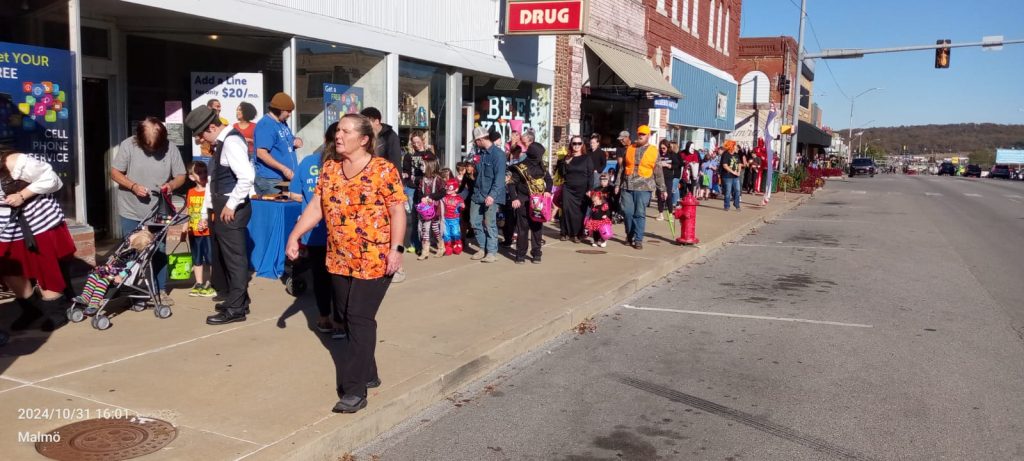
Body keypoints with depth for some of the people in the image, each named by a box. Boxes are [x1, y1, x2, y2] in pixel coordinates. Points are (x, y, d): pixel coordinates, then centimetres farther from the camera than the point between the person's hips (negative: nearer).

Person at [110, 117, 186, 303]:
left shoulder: (171, 148, -8)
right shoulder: (128, 145, -11)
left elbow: (181, 176, -1)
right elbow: (115, 173, -5)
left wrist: (171, 184, -23)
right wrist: (133, 186, -21)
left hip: (157, 212, 1)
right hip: (131, 212, -1)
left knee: (159, 252, 7)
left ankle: (161, 291, 18)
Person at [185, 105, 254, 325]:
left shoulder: (231, 142, -16)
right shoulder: (220, 143, 16)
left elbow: (247, 176, -28)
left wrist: (231, 205, -22)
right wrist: (206, 211, 19)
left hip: (231, 210, -10)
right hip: (220, 208, 10)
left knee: (234, 258, -2)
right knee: (222, 257, 17)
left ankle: (235, 309, 5)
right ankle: (238, 300, 29)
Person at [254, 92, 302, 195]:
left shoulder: (283, 123, 15)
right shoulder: (265, 125, -14)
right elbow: (261, 153, -23)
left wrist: (296, 141, 4)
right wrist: (283, 168, -27)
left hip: (287, 178, 9)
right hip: (270, 180, -9)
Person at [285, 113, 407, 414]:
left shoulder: (383, 170, -9)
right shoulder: (329, 168, 8)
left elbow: (397, 211, -11)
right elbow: (316, 207, 9)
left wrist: (396, 249, -18)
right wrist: (295, 236, -1)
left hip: (374, 259, -6)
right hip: (339, 259, 7)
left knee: (360, 319, -8)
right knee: (349, 317, 13)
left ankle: (355, 389, -3)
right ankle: (368, 374, 28)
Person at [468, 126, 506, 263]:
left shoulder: (498, 154, -12)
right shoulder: (480, 153, 13)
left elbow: (499, 177, -19)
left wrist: (492, 195, -27)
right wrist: (475, 191, 17)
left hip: (491, 196, -8)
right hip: (477, 195, 8)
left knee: (490, 224, -3)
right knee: (475, 222, 9)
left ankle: (492, 252, 6)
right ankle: (483, 249, 22)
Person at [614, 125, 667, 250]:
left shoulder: (653, 151, 5)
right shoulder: (629, 149, 12)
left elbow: (658, 172, 6)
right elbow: (622, 168, 15)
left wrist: (662, 189, 4)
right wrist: (618, 184, 12)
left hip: (643, 187, -2)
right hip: (627, 186, 3)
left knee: (640, 214, -3)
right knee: (627, 212, 3)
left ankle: (638, 240, 3)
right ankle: (629, 236, 20)